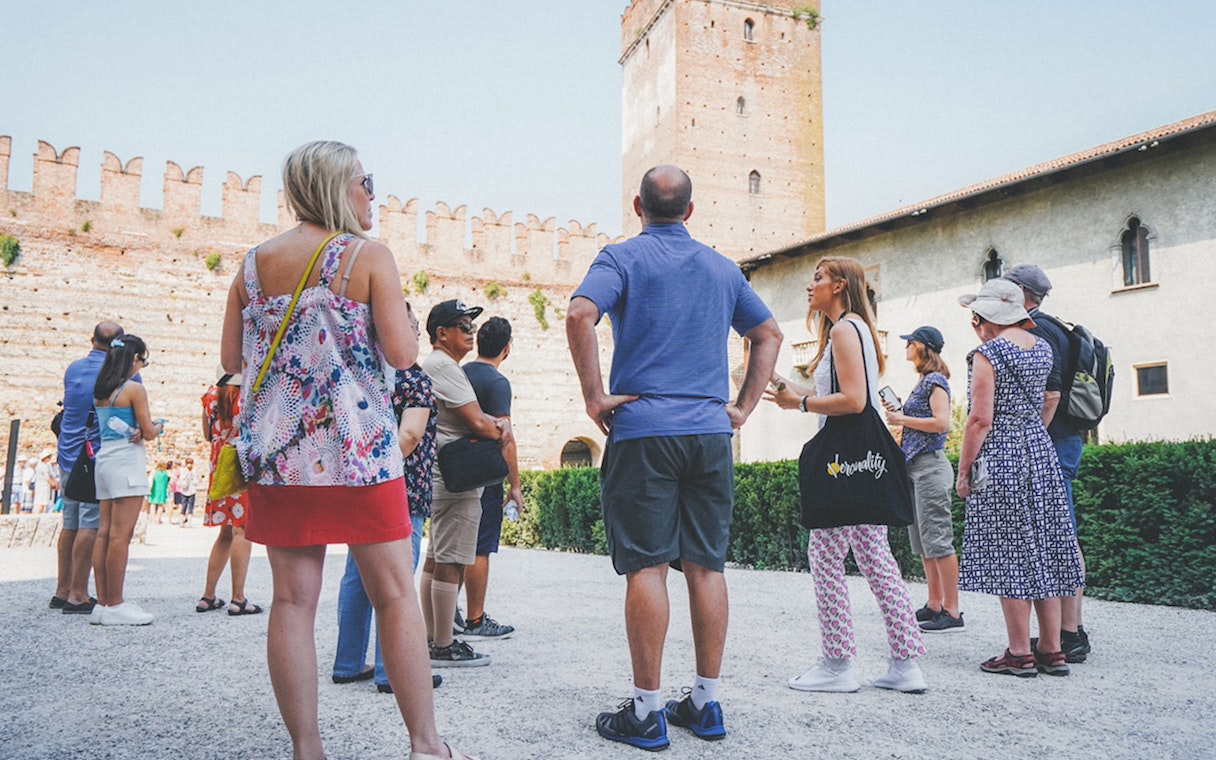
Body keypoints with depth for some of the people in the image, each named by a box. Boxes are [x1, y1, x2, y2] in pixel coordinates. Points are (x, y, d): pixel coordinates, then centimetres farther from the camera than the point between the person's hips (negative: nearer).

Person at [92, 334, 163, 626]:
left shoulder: (100, 390, 12)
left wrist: (147, 425, 20)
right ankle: (115, 605, -3)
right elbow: (148, 432, -10)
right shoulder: (134, 388, -10)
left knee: (105, 533, 8)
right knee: (121, 535, -6)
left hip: (104, 458, 8)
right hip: (126, 461, -8)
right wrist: (159, 426, 11)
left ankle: (103, 602, 11)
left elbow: (110, 423, 17)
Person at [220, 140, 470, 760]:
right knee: (395, 596, 3)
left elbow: (231, 359, 13)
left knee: (293, 600, 7)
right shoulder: (369, 256, -4)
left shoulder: (254, 262, 9)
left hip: (276, 453, 5)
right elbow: (402, 354, -10)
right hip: (357, 449, -4)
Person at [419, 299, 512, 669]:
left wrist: (500, 421, 0)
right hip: (456, 477, -11)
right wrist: (501, 432, 1)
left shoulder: (445, 367, 21)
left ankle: (433, 639, 22)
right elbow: (476, 422, -19)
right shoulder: (443, 366, -13)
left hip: (442, 476, 11)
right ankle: (444, 647, 1)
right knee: (450, 562, -6)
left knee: (435, 558, 14)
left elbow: (473, 416, 20)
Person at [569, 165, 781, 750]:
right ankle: (705, 702, 16)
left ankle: (646, 711, 3)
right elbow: (769, 335, 20)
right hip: (711, 432, 5)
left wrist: (595, 396, -10)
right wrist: (743, 406, 17)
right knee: (706, 566, 7)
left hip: (643, 429, -4)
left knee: (647, 567, -2)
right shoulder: (722, 268, 16)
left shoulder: (624, 257, 1)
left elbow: (580, 315, -17)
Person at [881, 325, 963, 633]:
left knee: (937, 540, -8)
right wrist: (898, 413, 10)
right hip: (915, 467, 10)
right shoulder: (923, 382, 18)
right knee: (923, 542, 11)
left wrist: (902, 419, -13)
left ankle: (952, 612, -3)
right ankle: (934, 605, 18)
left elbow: (941, 422, -21)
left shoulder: (935, 380, -9)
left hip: (930, 466, -10)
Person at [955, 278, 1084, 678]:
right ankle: (1052, 650, 16)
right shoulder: (1043, 348, 11)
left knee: (1008, 553, -2)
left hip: (1000, 456, -7)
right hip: (1040, 449, 7)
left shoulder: (987, 354, -11)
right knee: (1043, 550, 11)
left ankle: (1020, 654, 4)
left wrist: (963, 470, -9)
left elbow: (980, 419, -16)